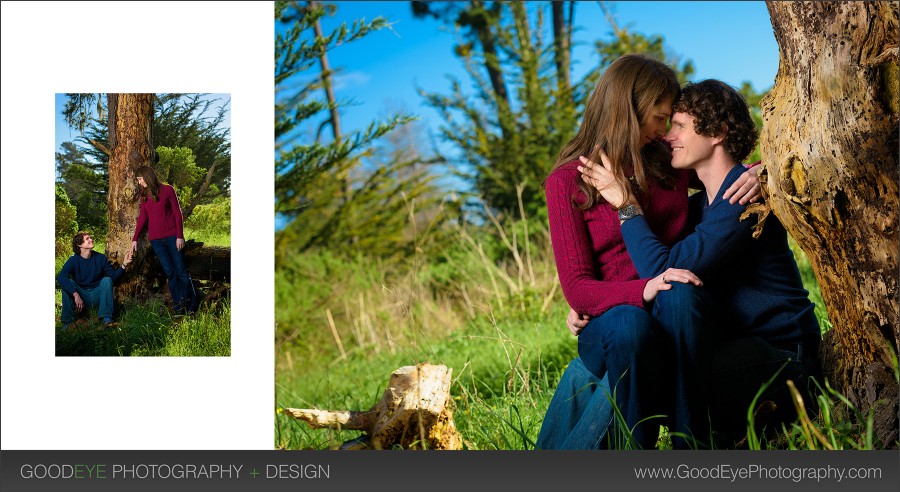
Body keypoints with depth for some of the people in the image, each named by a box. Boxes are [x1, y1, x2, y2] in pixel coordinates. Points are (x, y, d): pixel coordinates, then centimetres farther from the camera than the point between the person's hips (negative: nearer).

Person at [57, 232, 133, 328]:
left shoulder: (101, 258, -5)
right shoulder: (73, 260, -10)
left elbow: (114, 277, -8)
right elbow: (61, 277, -27)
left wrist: (124, 264, -26)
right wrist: (75, 294, -39)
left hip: (97, 295, 1)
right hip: (81, 295, -1)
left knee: (107, 280, -24)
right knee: (68, 283, -25)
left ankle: (106, 318, -27)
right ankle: (67, 320, -20)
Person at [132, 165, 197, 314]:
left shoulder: (167, 190, -2)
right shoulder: (144, 196, 11)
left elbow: (177, 213, -2)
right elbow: (142, 218, 14)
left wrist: (180, 236, -7)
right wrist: (134, 239, 9)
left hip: (172, 237, -3)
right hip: (156, 240, 4)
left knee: (181, 271, -3)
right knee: (170, 272, -1)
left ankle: (192, 306, 5)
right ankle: (179, 307, 0)